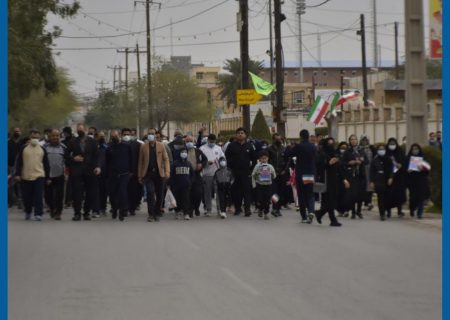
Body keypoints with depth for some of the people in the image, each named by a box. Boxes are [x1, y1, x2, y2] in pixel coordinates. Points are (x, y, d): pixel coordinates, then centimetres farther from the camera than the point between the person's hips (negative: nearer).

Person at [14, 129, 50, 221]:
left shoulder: (42, 149, 8)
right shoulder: (23, 148, 4)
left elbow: (46, 164, 11)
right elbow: (19, 162, 3)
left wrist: (47, 177, 8)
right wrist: (17, 174, -6)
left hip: (39, 176, 0)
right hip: (25, 177, 0)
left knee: (38, 196, -10)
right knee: (27, 197, 9)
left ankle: (38, 214, -9)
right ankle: (27, 212, 28)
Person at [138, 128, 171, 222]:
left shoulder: (161, 146, 6)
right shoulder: (143, 147, 5)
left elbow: (166, 159, 3)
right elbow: (140, 161, 7)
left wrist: (167, 172, -11)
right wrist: (140, 176, 4)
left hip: (159, 173, 1)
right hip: (148, 174, -1)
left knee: (159, 195, 5)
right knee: (150, 192, -16)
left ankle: (157, 214, 20)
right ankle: (151, 214, -11)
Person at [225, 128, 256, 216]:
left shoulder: (249, 146, 7)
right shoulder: (231, 145, 3)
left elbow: (254, 158, 12)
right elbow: (226, 157, 5)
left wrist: (252, 168, 4)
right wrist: (230, 167, -2)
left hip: (246, 172, 0)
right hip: (235, 172, 0)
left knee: (247, 191, -6)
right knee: (236, 191, 4)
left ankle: (247, 208, -9)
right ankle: (237, 208, 14)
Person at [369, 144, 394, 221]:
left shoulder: (388, 160, 8)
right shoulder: (375, 160, 6)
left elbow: (391, 170, 3)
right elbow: (372, 171, 6)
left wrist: (390, 178, -12)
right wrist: (371, 181, 0)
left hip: (386, 181, 1)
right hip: (377, 182, -1)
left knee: (384, 197, 1)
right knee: (380, 197, -8)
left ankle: (382, 213, 15)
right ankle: (382, 214, -9)